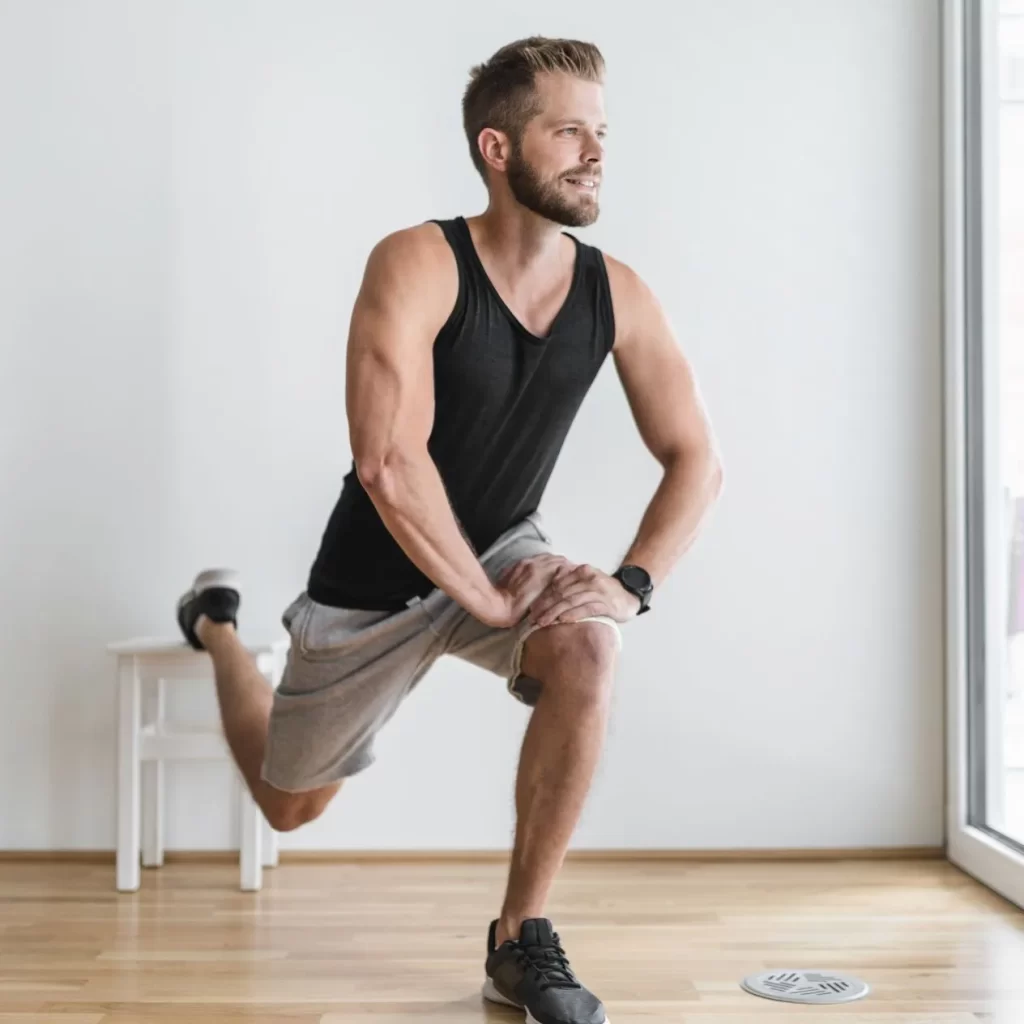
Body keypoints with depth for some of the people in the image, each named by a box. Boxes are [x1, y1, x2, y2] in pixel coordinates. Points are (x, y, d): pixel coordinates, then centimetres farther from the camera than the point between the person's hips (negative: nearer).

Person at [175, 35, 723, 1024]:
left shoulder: (616, 294, -11)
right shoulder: (417, 265, -25)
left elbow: (697, 458, -7)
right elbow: (389, 465, -32)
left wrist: (633, 580, -22)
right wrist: (487, 600, -27)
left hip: (501, 546, 3)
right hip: (377, 576, -3)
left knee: (585, 650, -33)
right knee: (288, 804, 17)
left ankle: (521, 941, -14)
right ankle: (217, 621, 48)